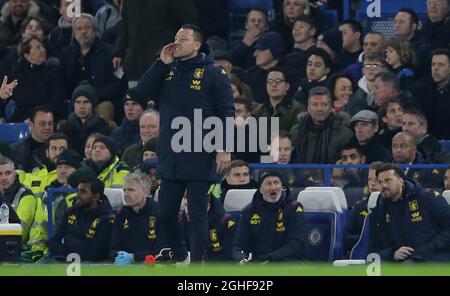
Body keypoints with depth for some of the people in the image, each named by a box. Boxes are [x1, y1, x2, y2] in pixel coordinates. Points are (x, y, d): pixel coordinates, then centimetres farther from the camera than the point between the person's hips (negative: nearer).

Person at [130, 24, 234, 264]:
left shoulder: (213, 72, -3)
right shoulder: (167, 70, 12)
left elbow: (227, 112, -6)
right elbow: (141, 92, 0)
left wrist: (224, 148, -14)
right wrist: (162, 63, -6)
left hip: (199, 159, -5)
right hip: (170, 158, 5)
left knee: (197, 214, -3)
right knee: (166, 213, 8)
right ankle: (180, 257, 28)